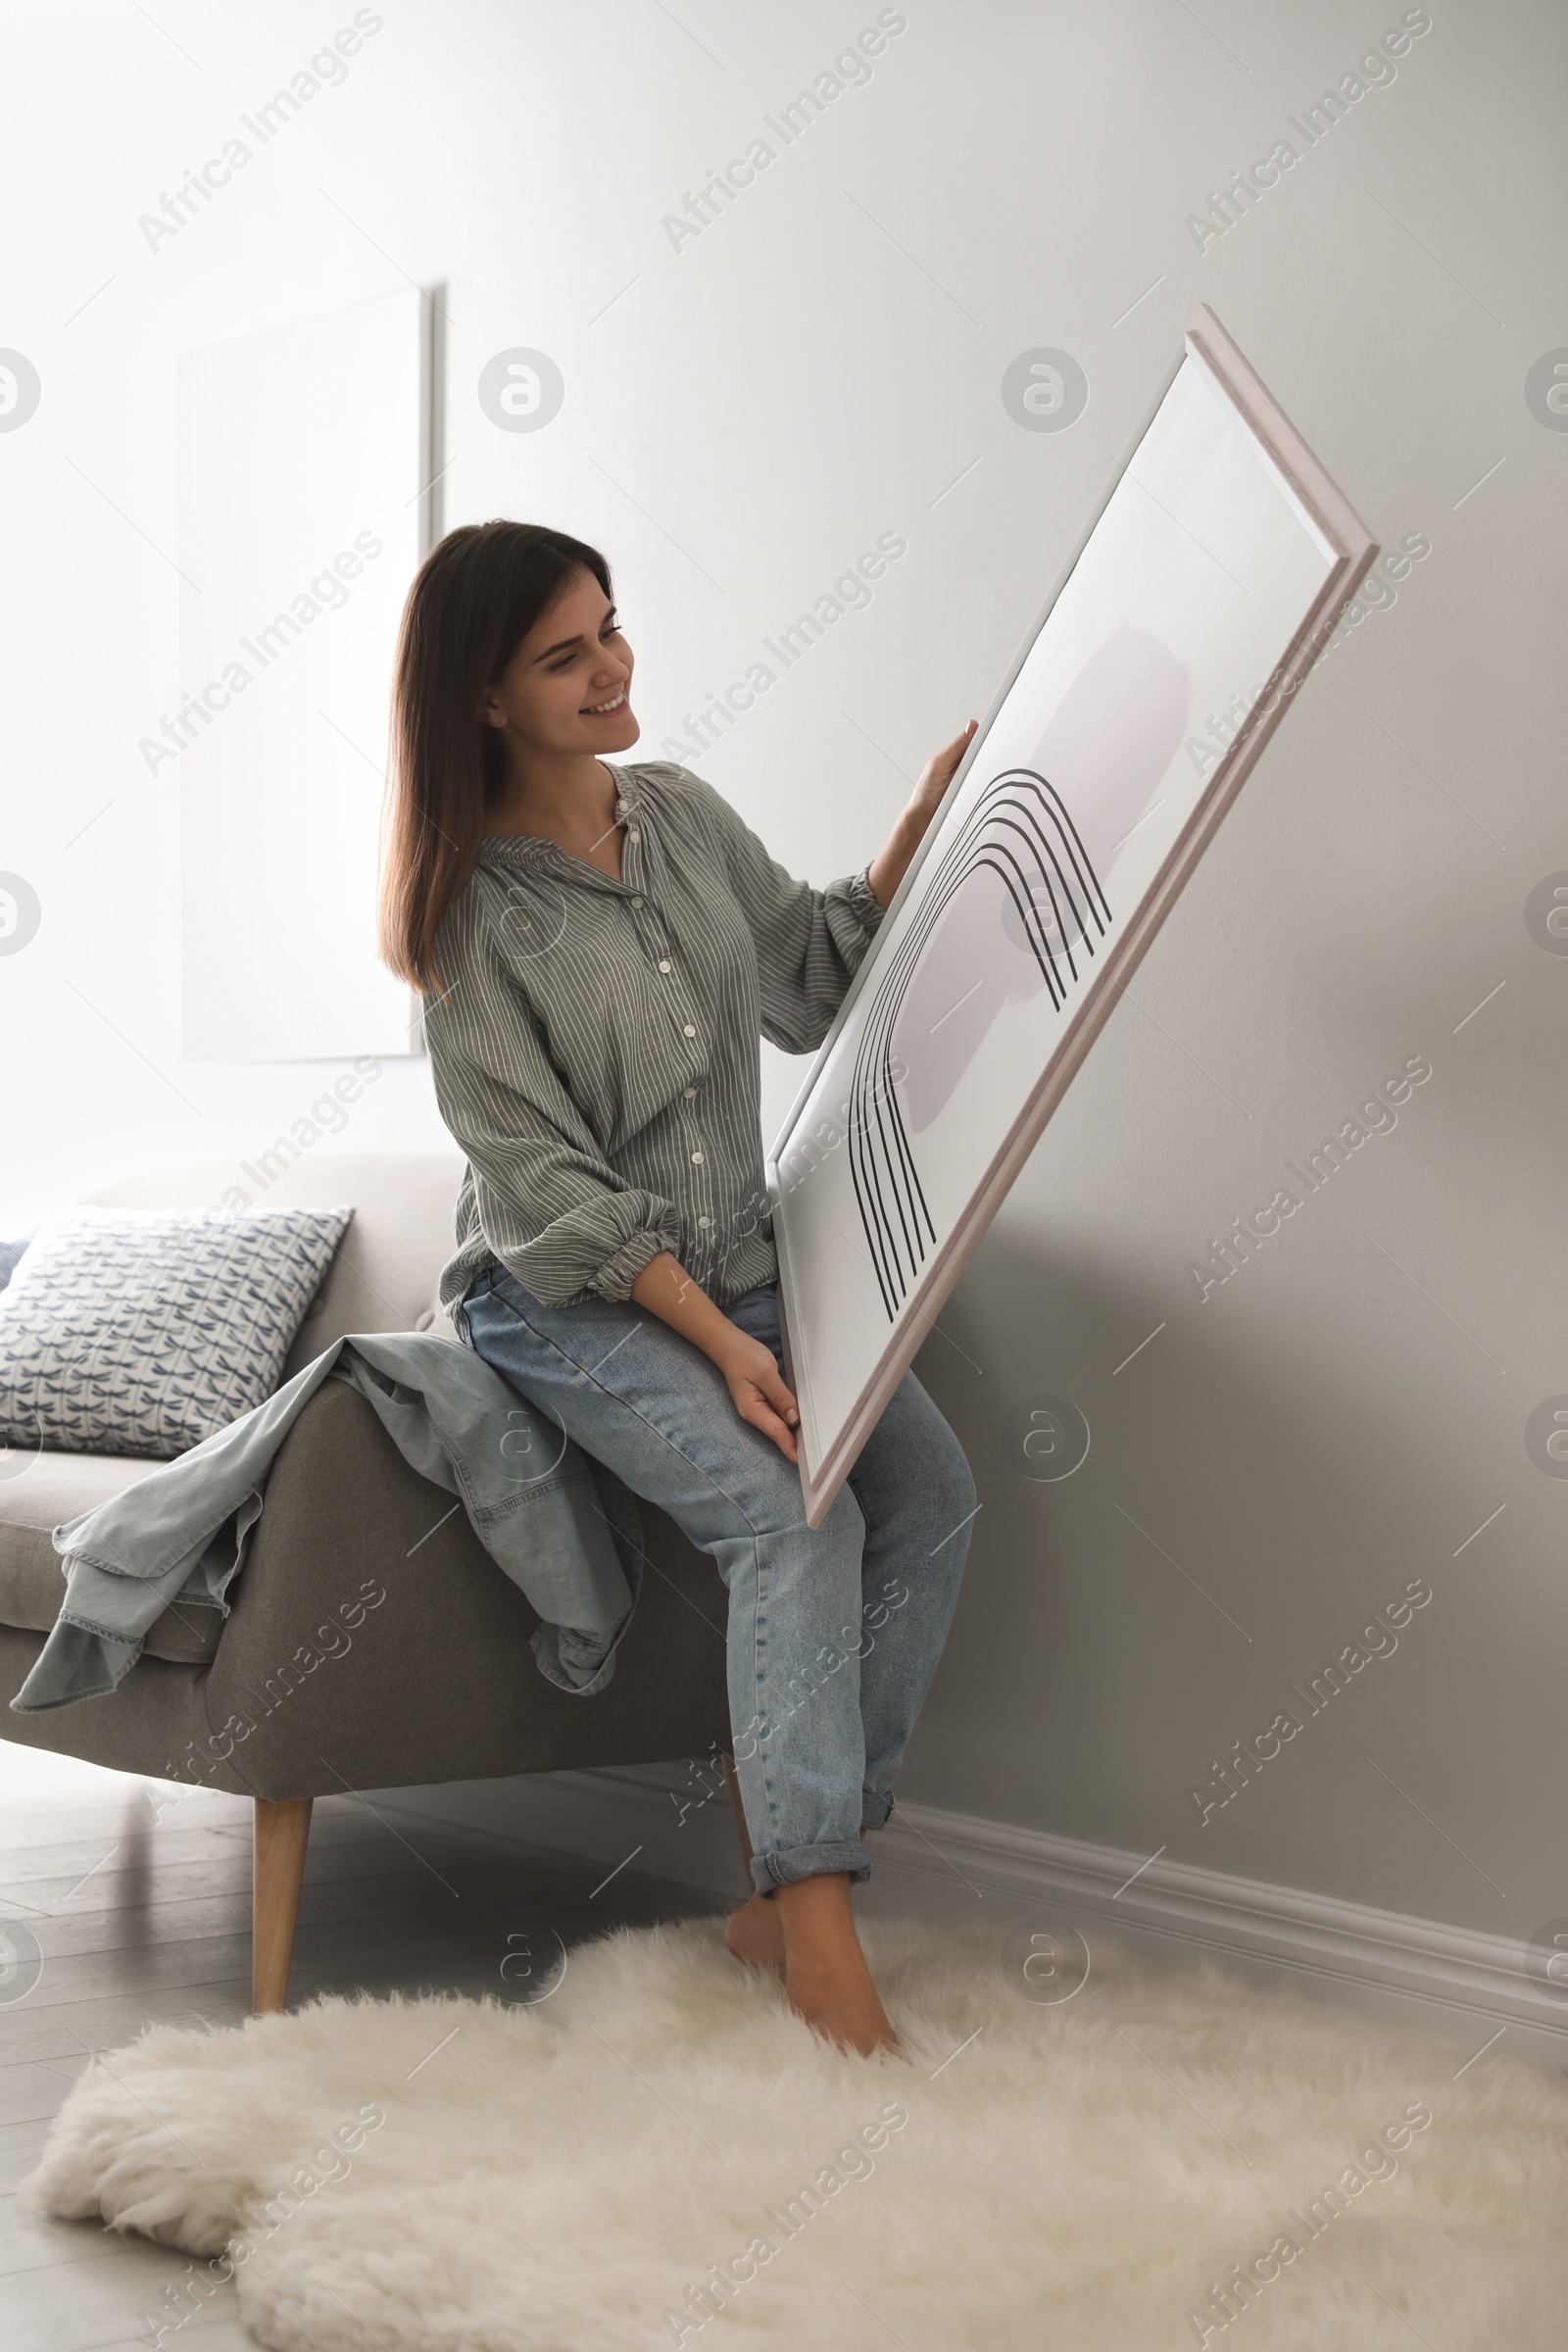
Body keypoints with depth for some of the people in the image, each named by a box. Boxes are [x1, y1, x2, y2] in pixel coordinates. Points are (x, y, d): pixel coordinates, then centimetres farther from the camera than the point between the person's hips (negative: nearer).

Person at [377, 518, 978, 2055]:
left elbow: (811, 984, 17)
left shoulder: (683, 812, 6)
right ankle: (818, 1924, -22)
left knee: (932, 1493, -14)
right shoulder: (474, 904, -12)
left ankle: (785, 1894, -9)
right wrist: (714, 1339, -20)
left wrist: (919, 829, 5)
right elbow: (539, 1178, -15)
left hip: (739, 1259, 6)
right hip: (566, 1296, -6)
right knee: (792, 1513, -27)